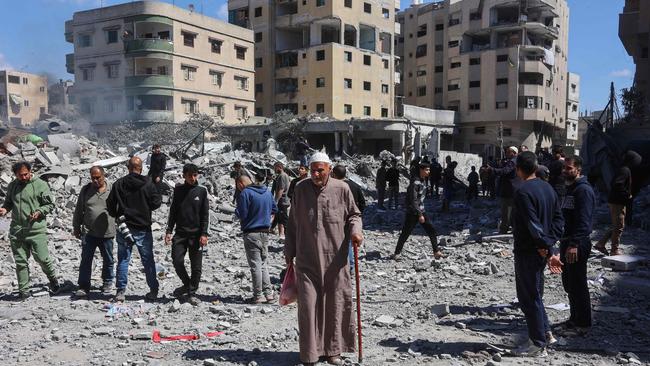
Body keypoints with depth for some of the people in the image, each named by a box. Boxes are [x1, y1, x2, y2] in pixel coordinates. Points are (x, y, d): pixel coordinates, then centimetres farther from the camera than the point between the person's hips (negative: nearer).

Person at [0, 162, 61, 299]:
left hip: (36, 230, -4)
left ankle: (53, 279, 22)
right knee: (20, 261, 7)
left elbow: (50, 205, 0)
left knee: (42, 258, -4)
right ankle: (24, 290, 17)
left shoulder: (40, 185, -3)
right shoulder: (12, 186, 11)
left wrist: (39, 212, -17)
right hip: (16, 231, 4)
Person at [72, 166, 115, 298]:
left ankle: (107, 283, 28)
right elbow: (79, 210, 12)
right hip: (88, 232, 1)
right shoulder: (86, 190, 4)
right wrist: (76, 227, 12)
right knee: (86, 260, -2)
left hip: (107, 232, -1)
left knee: (108, 260, 11)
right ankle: (84, 287, 5)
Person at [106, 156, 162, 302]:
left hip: (124, 228, 1)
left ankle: (121, 291, 7)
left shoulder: (118, 184, -2)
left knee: (123, 260, 8)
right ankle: (153, 291, 13)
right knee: (148, 260, 8)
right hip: (143, 228, -1)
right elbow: (156, 203, -7)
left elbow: (110, 205, 1)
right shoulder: (147, 184, -8)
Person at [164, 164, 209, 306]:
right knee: (177, 261, -5)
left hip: (196, 234, -2)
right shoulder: (178, 190, 7)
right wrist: (169, 231, 4)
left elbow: (206, 214, -1)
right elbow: (173, 212, 12)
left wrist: (204, 234, -8)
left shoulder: (202, 191, 1)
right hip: (180, 233, 2)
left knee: (196, 266, 1)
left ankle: (192, 293, 13)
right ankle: (187, 284, 19)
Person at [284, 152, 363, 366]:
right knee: (308, 304, 0)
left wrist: (355, 230, -11)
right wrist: (289, 252, 12)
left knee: (335, 303, 8)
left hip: (335, 259, 0)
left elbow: (354, 214, 11)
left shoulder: (341, 189, -2)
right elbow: (293, 224, 10)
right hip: (307, 260, 0)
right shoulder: (301, 189, 2)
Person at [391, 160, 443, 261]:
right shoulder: (415, 182, -20)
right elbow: (413, 200, -23)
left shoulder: (423, 181, 8)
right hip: (412, 213, -8)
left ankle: (436, 252, 9)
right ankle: (397, 253, 14)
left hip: (421, 211, 8)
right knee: (405, 233, 1)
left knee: (432, 231, 3)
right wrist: (420, 215, -24)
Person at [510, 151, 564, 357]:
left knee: (528, 297, 1)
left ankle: (538, 345, 9)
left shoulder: (523, 192, -19)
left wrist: (545, 245, -13)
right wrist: (549, 242, 1)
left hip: (527, 252, -9)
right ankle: (545, 332, 29)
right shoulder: (547, 188, 9)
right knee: (534, 293, 22)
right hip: (541, 251, 9)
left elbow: (532, 225, -25)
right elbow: (558, 218, 8)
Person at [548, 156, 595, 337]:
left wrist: (574, 244, -26)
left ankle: (583, 324, 7)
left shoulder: (584, 190, -14)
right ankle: (574, 318, 27)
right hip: (567, 242, 10)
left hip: (578, 245, -10)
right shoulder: (571, 188, 17)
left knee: (578, 284, -2)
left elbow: (583, 221, -22)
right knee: (569, 283, 16)